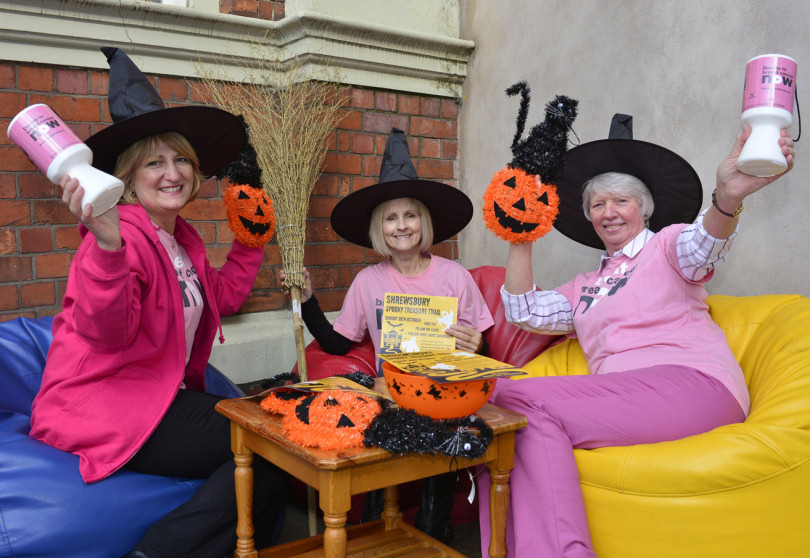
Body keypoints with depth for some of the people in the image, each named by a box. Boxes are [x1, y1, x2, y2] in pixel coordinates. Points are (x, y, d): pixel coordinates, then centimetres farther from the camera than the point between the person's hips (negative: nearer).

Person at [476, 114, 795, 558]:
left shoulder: (665, 245, 13)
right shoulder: (587, 286, 30)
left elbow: (702, 245, -12)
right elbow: (525, 312, 21)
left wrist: (728, 199, -36)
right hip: (620, 401, 6)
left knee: (521, 400, -26)